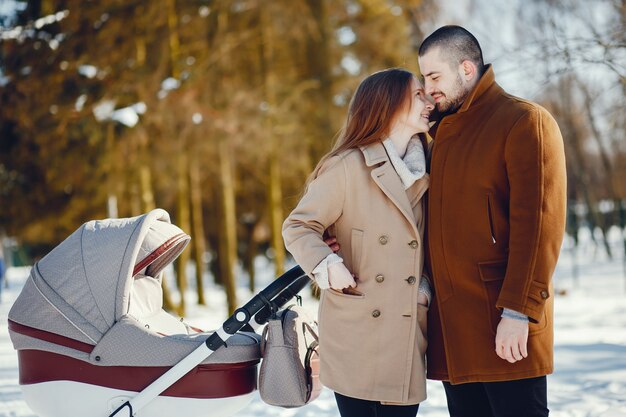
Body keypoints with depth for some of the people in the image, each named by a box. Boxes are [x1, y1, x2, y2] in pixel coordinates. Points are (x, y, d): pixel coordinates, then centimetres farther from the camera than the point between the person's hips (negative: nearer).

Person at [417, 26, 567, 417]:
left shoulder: (526, 121, -6)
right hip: (451, 324, 8)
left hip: (504, 326, -7)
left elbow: (539, 224, -14)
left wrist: (518, 311, -21)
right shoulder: (442, 132, 18)